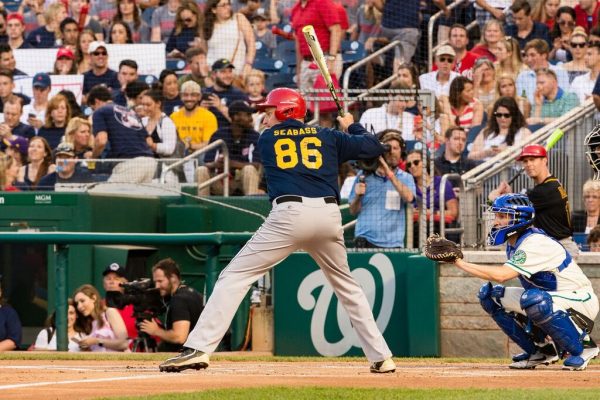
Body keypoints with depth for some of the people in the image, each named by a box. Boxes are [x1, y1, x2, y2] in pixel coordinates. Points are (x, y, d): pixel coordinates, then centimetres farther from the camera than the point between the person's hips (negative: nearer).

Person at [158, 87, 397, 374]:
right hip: (329, 214, 3)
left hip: (289, 213, -3)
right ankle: (381, 357, 18)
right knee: (346, 284, 23)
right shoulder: (327, 137, 19)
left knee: (234, 276, -2)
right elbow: (373, 148, 19)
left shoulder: (266, 139, 17)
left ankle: (198, 348, -17)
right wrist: (352, 127, 40)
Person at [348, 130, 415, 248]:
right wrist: (358, 196, -10)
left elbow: (408, 198, -12)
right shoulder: (364, 175, 9)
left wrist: (391, 176, -18)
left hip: (394, 242, 0)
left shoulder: (406, 178, 10)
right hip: (366, 241, 0)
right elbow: (353, 211, 11)